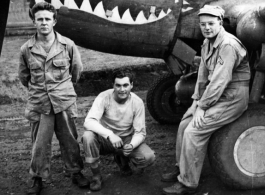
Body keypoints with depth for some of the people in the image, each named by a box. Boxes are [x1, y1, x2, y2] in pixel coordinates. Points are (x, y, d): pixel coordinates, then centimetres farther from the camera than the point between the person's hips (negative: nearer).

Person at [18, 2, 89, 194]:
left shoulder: (68, 45, -5)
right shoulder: (26, 49, -4)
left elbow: (77, 70, 11)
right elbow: (23, 76, 12)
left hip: (65, 102, 0)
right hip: (39, 104, 0)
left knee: (69, 141, 11)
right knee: (40, 144, 6)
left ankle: (76, 172, 30)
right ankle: (38, 179, 23)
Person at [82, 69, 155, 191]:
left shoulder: (137, 102, -13)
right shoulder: (104, 97, -20)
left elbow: (140, 132, -11)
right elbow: (88, 122, -31)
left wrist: (131, 145, -33)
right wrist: (109, 134, -46)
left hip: (127, 140, 2)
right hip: (104, 139, -1)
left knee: (149, 157, -23)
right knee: (88, 136, -34)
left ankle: (122, 159, 12)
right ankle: (96, 175, -11)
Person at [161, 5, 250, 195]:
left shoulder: (228, 45, -23)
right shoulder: (207, 43, 7)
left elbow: (220, 80, -26)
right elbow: (203, 74, 11)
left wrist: (202, 107, -20)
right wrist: (197, 99, 3)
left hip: (232, 98, -9)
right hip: (215, 95, 9)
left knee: (194, 131, -16)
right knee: (184, 124, 6)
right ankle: (181, 168, 23)